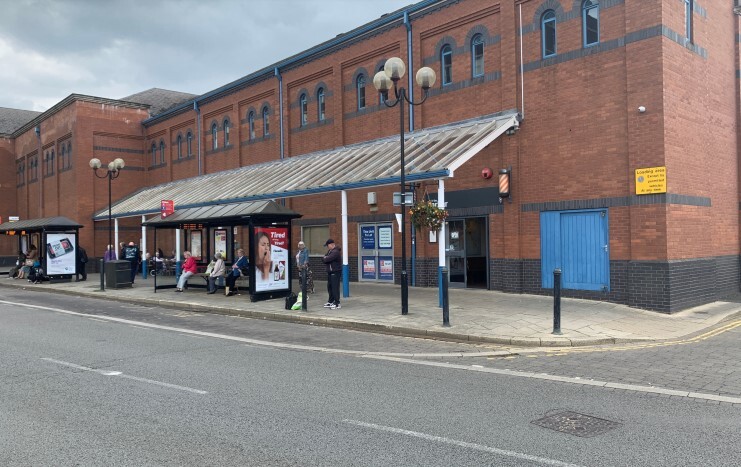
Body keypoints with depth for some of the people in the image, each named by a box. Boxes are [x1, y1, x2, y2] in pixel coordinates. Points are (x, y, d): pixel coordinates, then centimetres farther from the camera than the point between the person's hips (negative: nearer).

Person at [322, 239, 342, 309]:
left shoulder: (336, 252, -18)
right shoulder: (329, 251, 16)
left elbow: (327, 259, -23)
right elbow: (324, 258, 13)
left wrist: (324, 259, -2)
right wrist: (325, 258, -9)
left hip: (335, 272, -10)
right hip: (330, 272, 10)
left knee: (335, 288, -10)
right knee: (330, 287, 16)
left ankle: (337, 304, -7)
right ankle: (330, 301, 27)